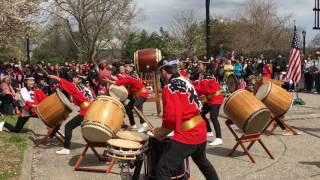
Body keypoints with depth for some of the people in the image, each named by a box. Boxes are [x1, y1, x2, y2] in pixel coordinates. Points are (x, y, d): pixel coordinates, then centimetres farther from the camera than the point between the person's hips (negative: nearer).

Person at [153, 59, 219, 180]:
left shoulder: (169, 88, -14)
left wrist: (161, 132, -3)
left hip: (187, 136, -9)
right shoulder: (186, 82, 13)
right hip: (200, 132, 9)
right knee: (202, 161, 33)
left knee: (163, 169, -11)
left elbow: (171, 118, -22)